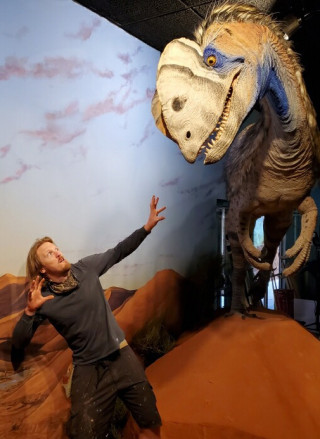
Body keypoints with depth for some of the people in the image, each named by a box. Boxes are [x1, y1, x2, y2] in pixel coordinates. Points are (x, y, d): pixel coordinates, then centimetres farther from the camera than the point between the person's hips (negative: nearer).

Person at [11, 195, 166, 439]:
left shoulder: (86, 268, -1)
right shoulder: (43, 300, -7)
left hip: (122, 355, 2)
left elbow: (119, 251, 8)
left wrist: (147, 226, 0)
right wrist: (30, 311, -24)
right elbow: (18, 344, -6)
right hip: (88, 368, -2)